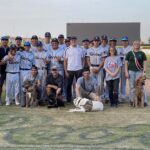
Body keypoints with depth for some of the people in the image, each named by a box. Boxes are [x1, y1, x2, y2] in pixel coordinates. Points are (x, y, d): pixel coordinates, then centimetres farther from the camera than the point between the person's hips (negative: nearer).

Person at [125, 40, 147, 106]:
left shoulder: (142, 53, 8)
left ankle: (144, 101, -2)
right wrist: (126, 72, -2)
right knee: (132, 87, 5)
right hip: (131, 71, 1)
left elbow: (145, 63, 5)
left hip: (139, 71, -1)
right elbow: (126, 63, 6)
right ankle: (132, 100, 13)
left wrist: (144, 71, -5)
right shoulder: (129, 53, 8)